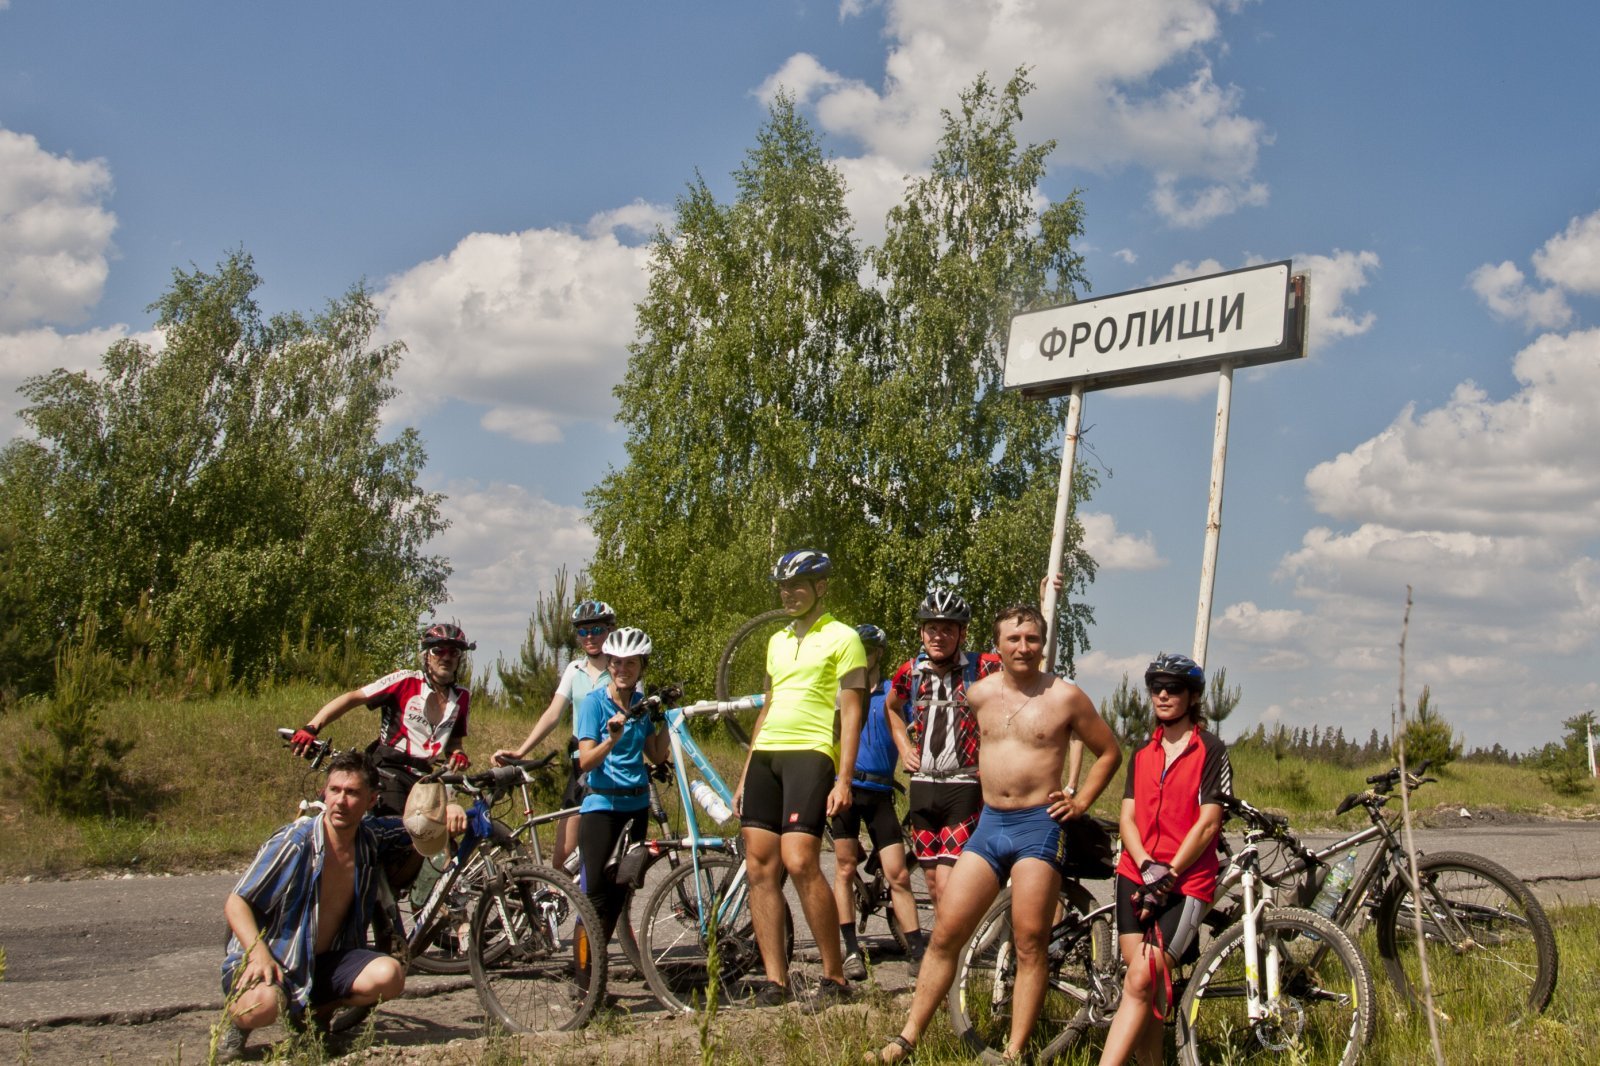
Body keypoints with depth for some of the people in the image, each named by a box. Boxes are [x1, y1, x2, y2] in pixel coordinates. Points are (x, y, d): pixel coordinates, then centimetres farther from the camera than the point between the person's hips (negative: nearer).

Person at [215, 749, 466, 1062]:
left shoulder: (373, 839, -4)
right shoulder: (294, 843, -18)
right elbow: (236, 902, -13)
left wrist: (448, 811, -15)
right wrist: (259, 953, -30)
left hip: (327, 963, 5)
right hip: (274, 961, -4)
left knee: (389, 976, -23)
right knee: (262, 1004, -37)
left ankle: (313, 1012, 5)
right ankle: (238, 1019, 2)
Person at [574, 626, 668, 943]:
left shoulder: (641, 703, 7)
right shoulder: (595, 702, -8)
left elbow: (656, 755, 6)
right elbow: (585, 761, -15)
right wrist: (612, 739, -31)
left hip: (636, 805, 6)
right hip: (601, 805, -6)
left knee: (620, 892, 9)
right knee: (596, 894, -10)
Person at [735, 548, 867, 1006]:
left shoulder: (842, 638, 1)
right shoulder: (777, 641, 21)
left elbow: (850, 713, -5)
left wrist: (844, 779, -14)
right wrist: (744, 776, 20)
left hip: (810, 753, -7)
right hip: (765, 754, 7)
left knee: (800, 862, -18)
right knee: (760, 866, 1)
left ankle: (835, 977, -7)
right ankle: (774, 981, 5)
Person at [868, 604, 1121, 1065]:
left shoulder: (1065, 696, -2)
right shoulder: (979, 694, 8)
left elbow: (1110, 752, 8)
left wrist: (1080, 802, 1)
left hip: (1039, 825, -4)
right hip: (988, 824, 4)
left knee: (1030, 943, -4)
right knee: (944, 932, -1)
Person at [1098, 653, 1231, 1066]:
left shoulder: (1211, 750, -1)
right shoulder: (1142, 754, 16)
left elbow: (1208, 823, -7)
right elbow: (1127, 818, 8)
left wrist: (1167, 876, -12)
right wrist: (1147, 866, -10)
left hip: (1186, 884, -5)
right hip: (1136, 878, 5)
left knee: (1141, 982, -16)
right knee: (1144, 982, -2)